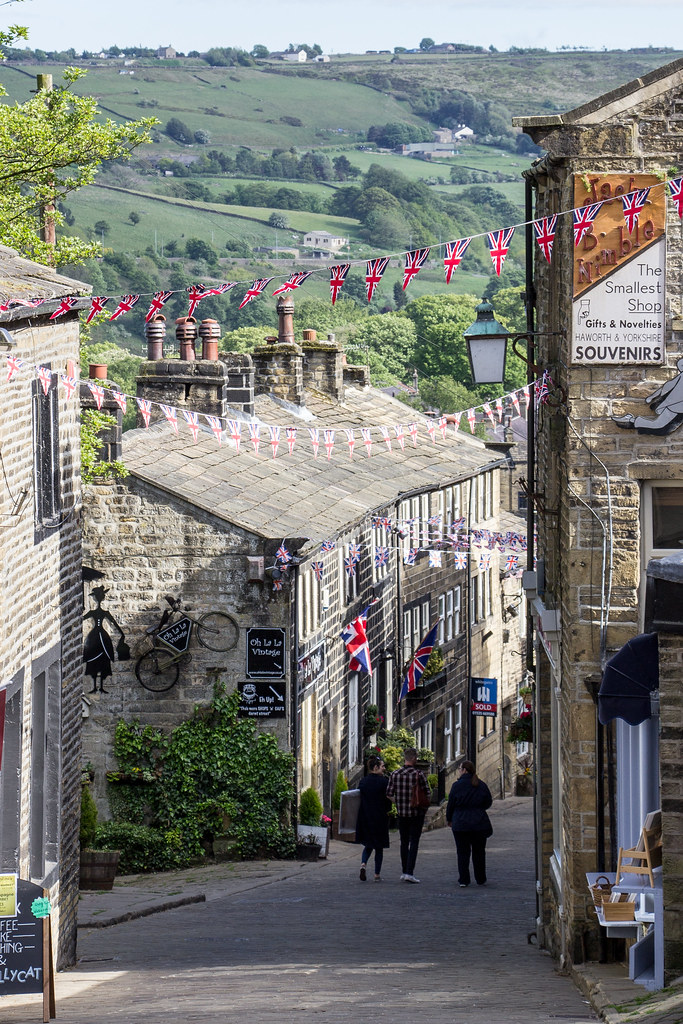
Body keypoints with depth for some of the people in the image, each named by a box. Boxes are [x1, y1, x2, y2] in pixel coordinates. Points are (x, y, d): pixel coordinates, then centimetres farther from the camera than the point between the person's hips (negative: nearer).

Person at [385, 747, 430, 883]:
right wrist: (425, 806, 10)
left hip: (402, 812, 3)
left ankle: (405, 871, 18)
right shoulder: (419, 774, -11)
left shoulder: (394, 774, -1)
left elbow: (389, 794, 1)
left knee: (404, 842, 15)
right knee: (414, 842, -1)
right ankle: (409, 872, -10)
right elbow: (428, 794, -9)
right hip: (417, 813, -3)